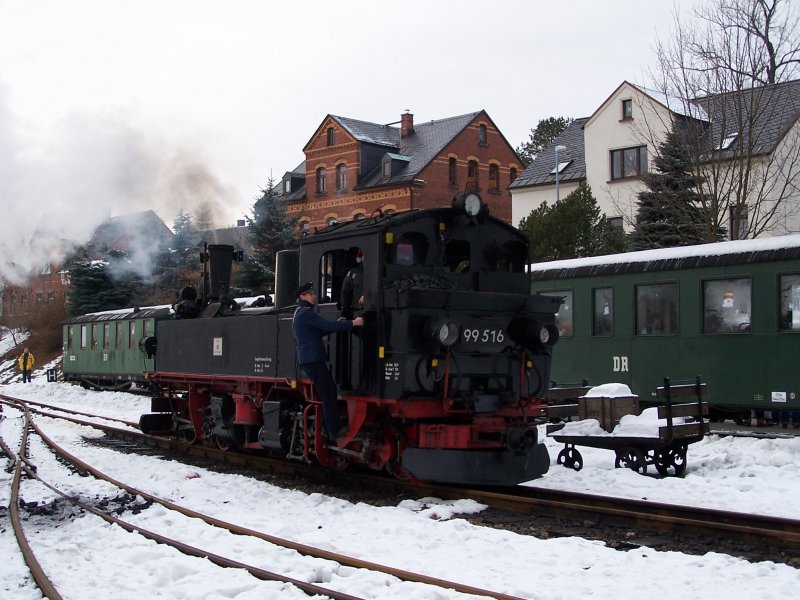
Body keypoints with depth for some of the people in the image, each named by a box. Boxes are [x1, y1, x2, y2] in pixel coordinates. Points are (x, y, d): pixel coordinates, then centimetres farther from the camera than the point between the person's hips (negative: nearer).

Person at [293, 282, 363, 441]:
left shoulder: (300, 313, 21)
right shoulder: (306, 312, -13)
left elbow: (319, 331, 23)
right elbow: (328, 326, -20)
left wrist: (336, 325, 11)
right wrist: (353, 323, -17)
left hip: (308, 360, 11)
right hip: (313, 360, -11)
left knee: (329, 391, 13)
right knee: (328, 394, -9)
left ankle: (330, 429, 14)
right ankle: (334, 432, -9)